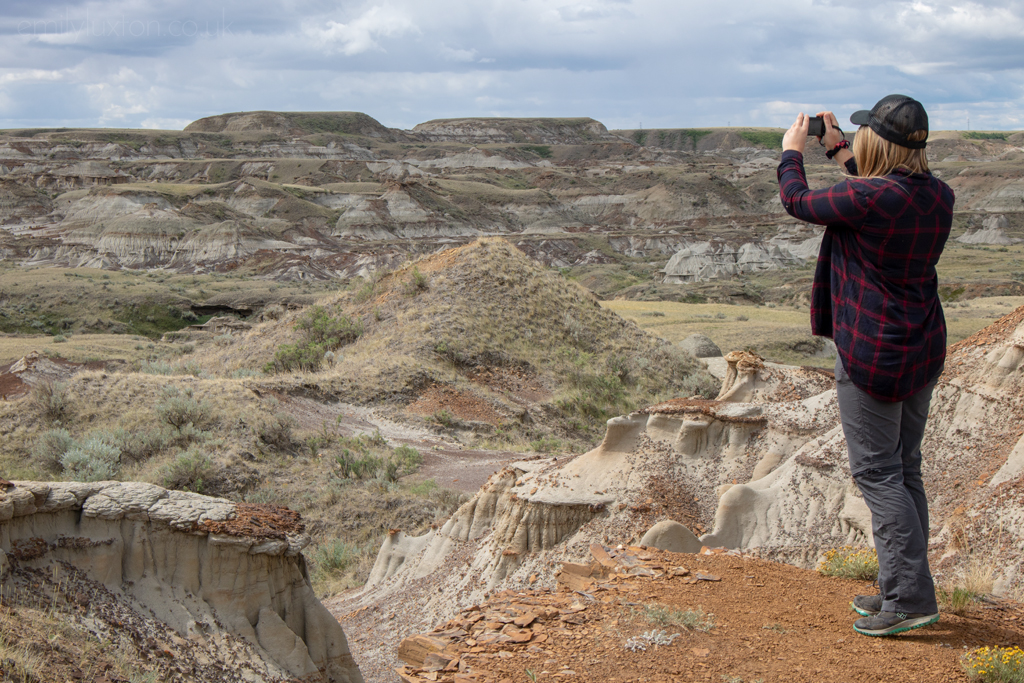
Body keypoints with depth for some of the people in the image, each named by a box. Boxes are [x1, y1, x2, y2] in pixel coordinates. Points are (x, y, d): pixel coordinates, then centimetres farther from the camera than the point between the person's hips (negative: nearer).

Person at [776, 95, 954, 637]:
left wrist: (791, 151, 13)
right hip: (924, 351, 8)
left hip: (873, 356, -8)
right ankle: (902, 589, 24)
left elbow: (797, 202, -6)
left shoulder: (869, 198, -22)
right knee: (905, 469, 16)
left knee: (877, 473, -1)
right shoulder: (939, 196, 1)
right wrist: (839, 150, 29)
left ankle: (911, 598, -2)